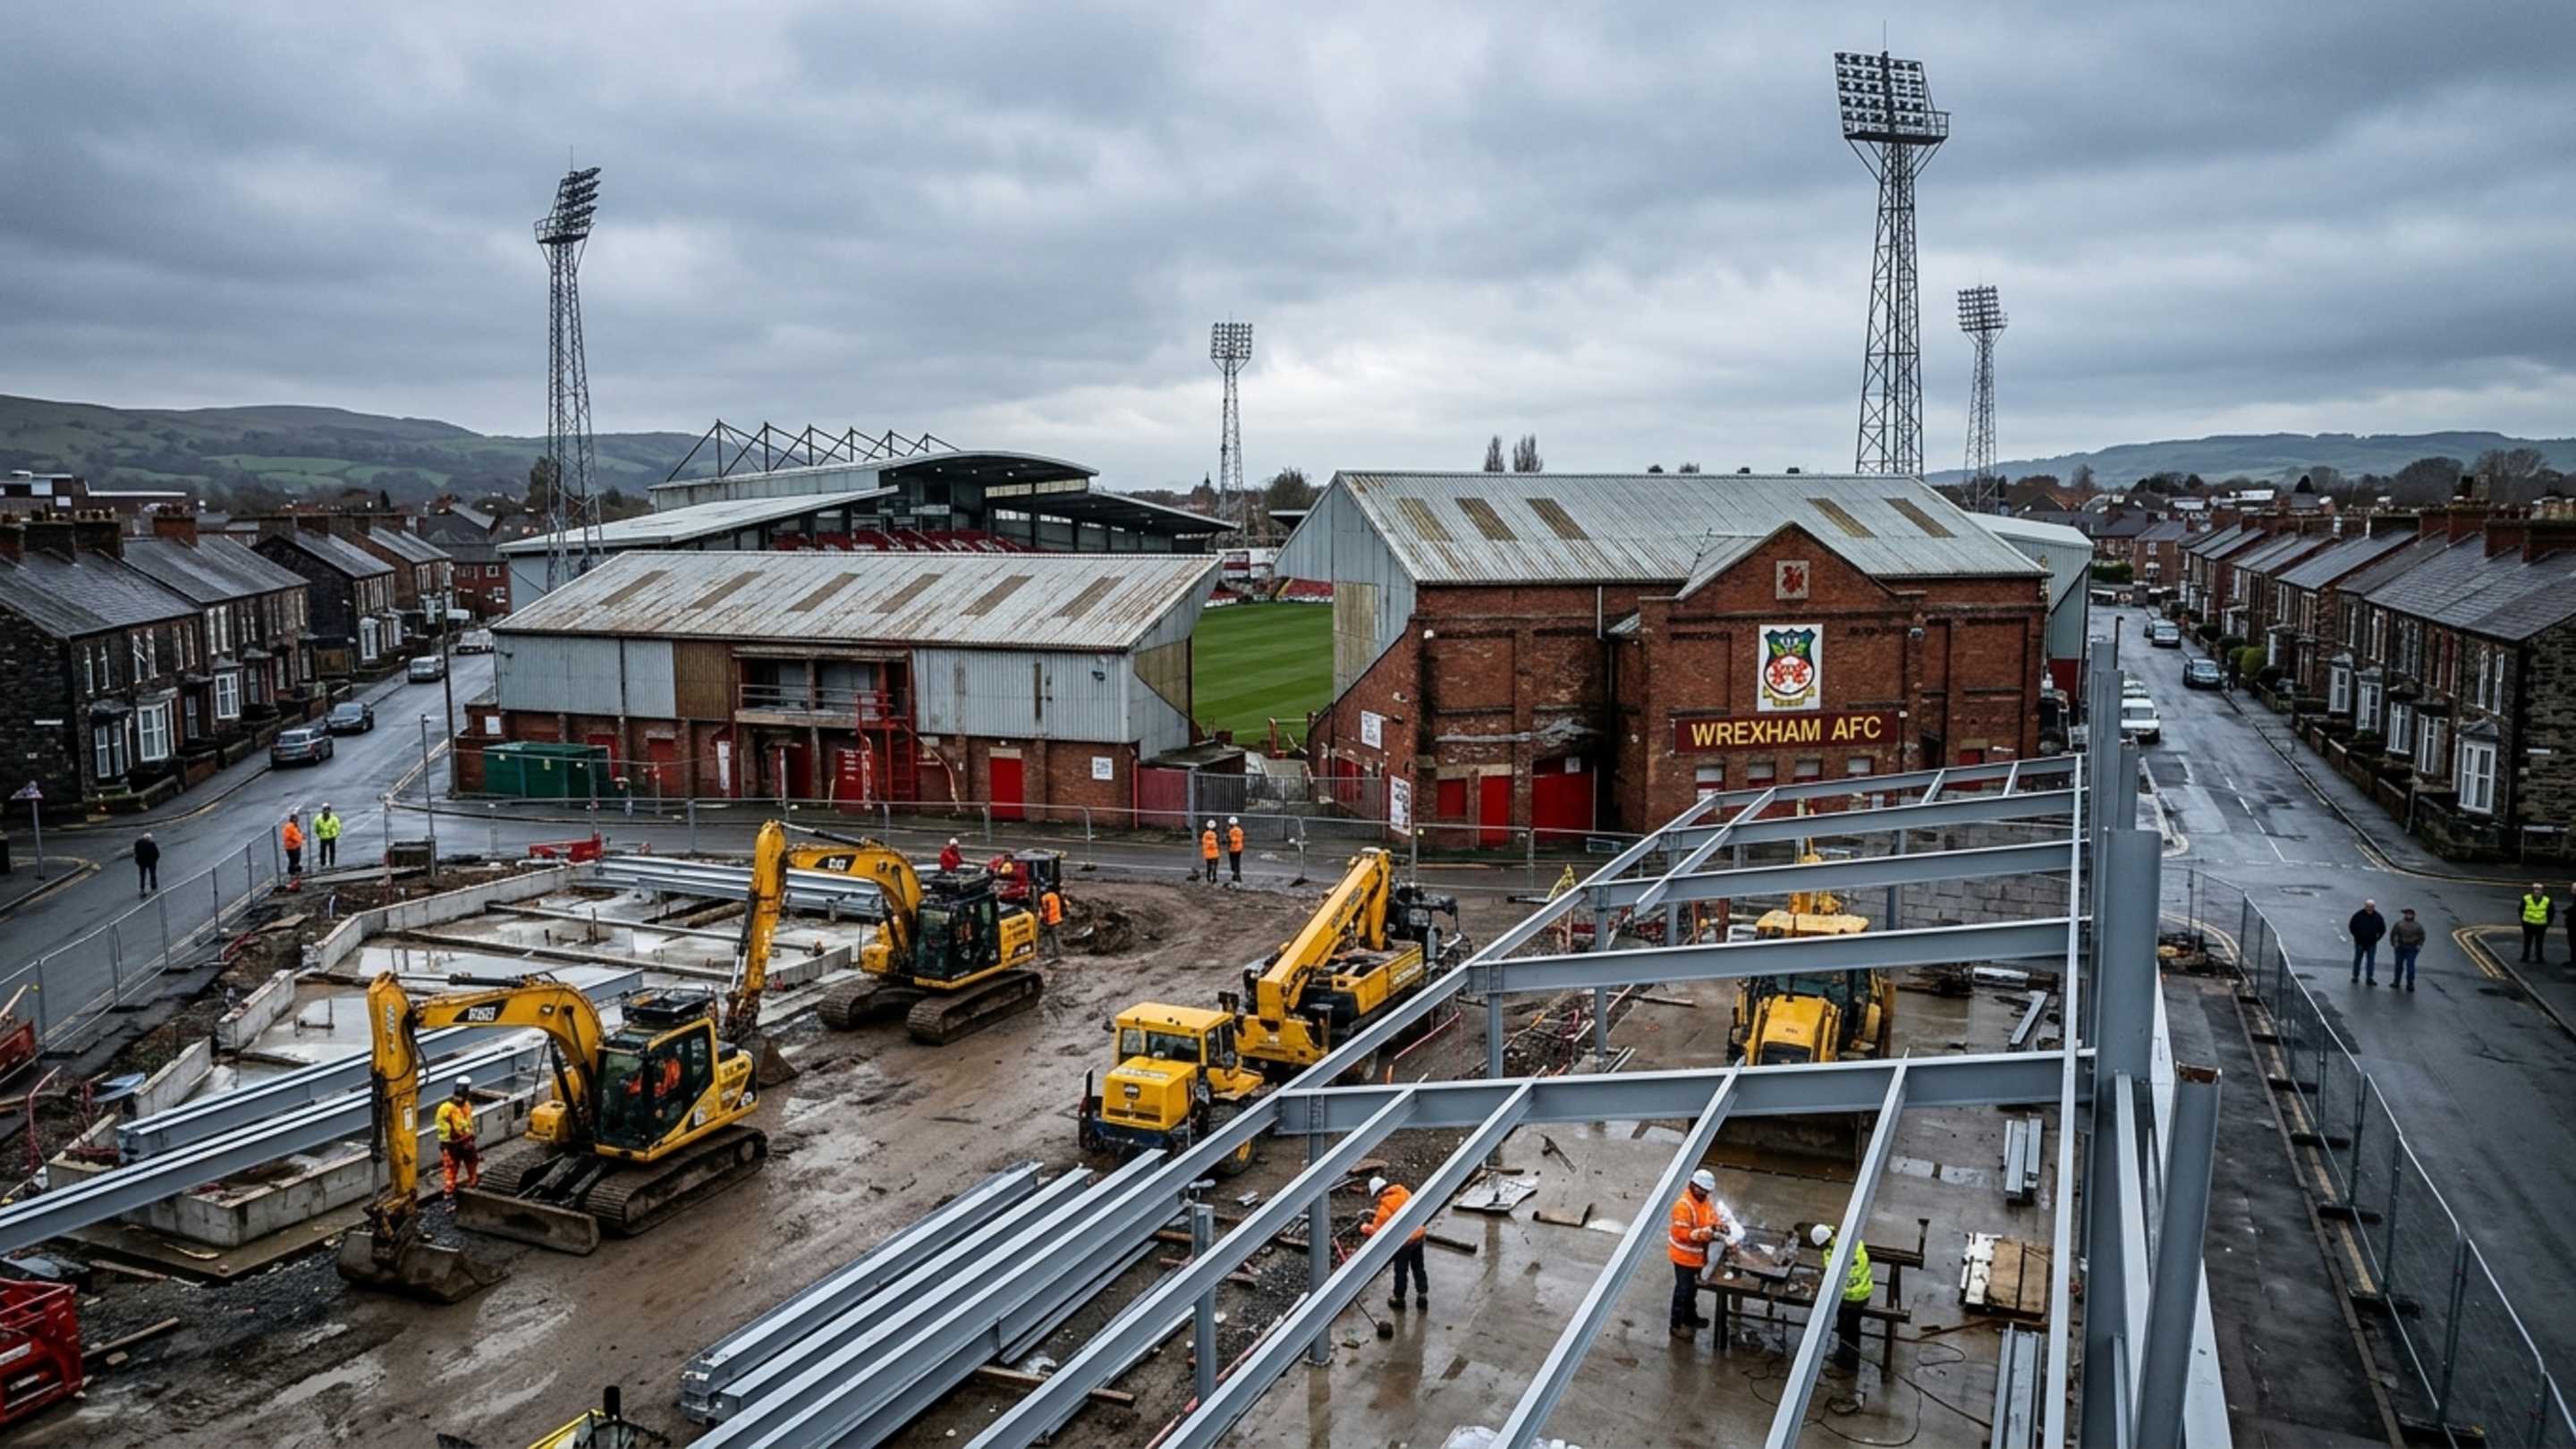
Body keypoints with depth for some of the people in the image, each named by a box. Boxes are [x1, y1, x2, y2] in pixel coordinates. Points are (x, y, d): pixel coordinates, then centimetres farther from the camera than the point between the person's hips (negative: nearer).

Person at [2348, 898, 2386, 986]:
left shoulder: (2378, 917, -3)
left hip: (2372, 943, 2)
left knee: (2371, 960, 4)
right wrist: (2356, 936, -2)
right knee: (2358, 959, 7)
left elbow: (2382, 929, 7)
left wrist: (2376, 938, 1)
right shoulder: (2358, 915, -9)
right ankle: (2355, 977, 16)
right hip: (2360, 942, -2)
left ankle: (2370, 978, 9)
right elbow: (2351, 926, 0)